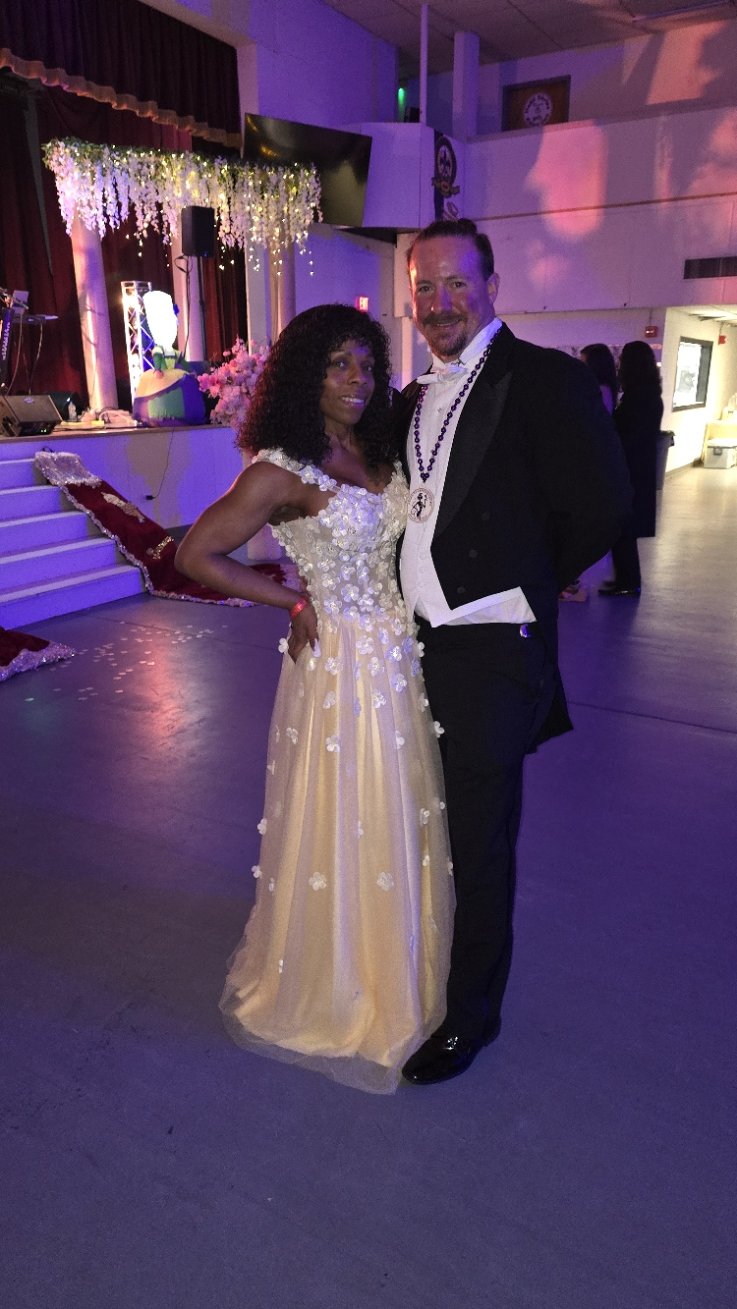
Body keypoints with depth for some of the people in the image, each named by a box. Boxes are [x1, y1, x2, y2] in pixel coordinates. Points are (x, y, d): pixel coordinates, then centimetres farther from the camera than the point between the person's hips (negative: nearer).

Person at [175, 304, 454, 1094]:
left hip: (401, 659, 7)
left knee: (400, 824, 19)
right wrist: (295, 603, -9)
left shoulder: (380, 451, 6)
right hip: (340, 665, -7)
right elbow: (195, 554, -14)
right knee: (344, 830, 8)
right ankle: (334, 988, 33)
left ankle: (397, 966, 43)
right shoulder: (282, 471, -14)